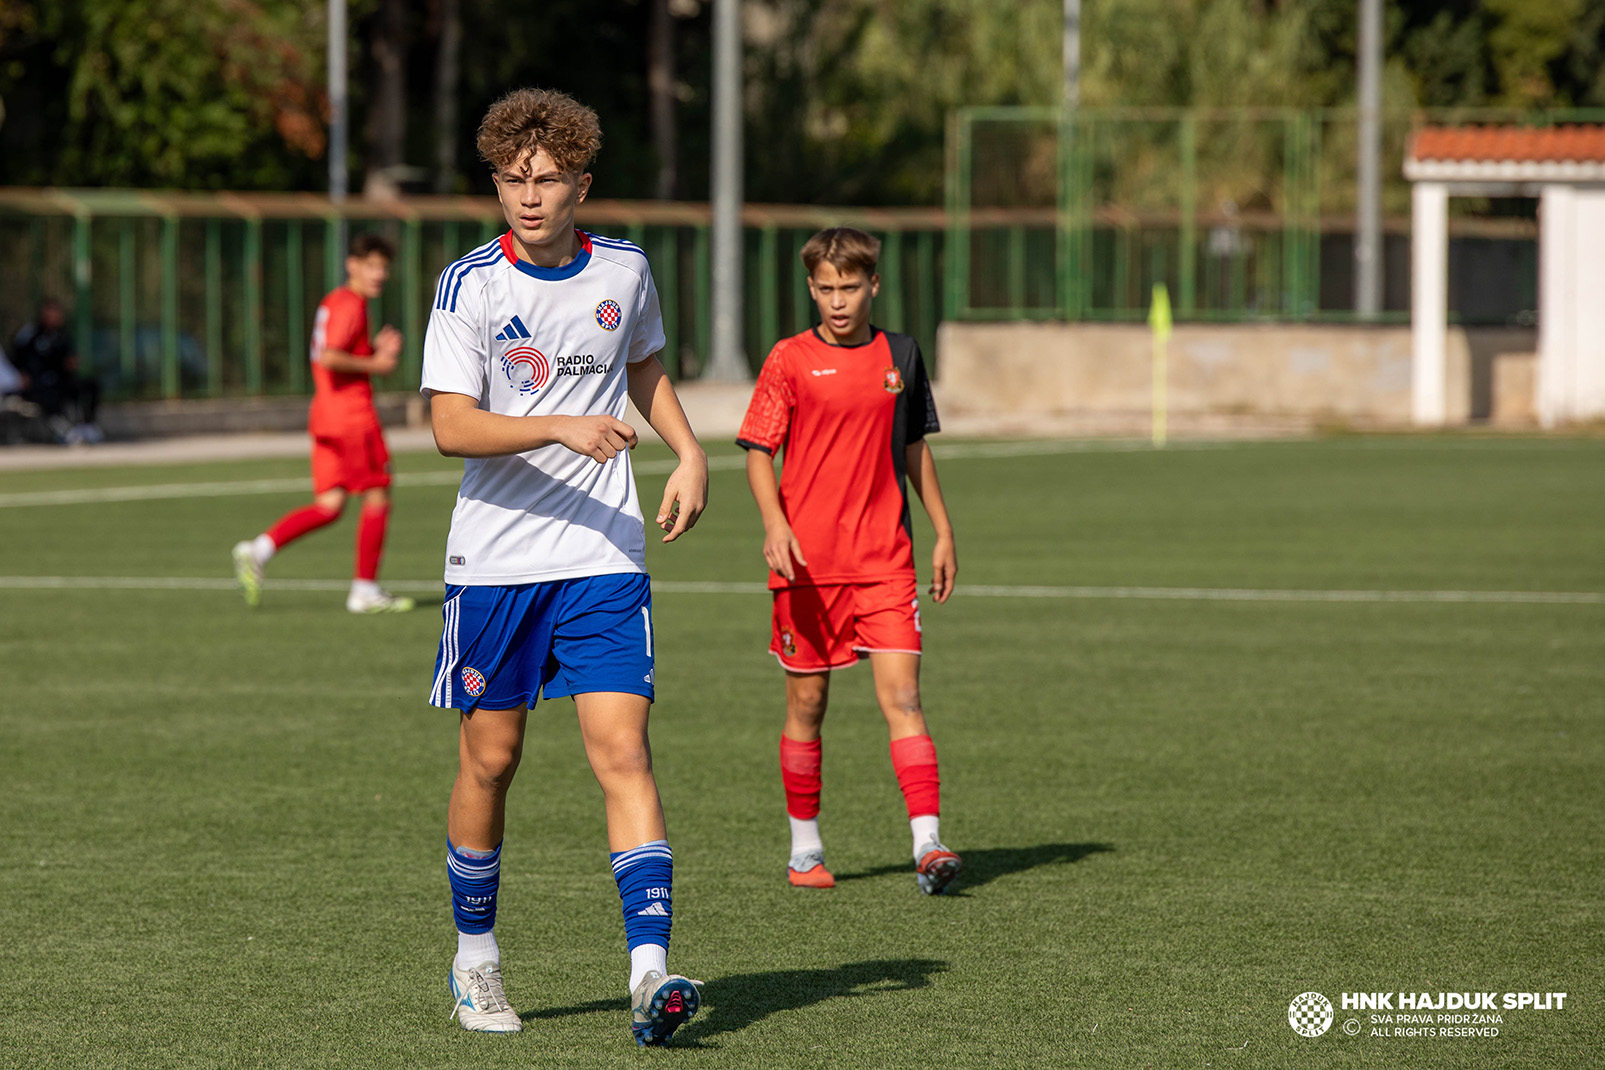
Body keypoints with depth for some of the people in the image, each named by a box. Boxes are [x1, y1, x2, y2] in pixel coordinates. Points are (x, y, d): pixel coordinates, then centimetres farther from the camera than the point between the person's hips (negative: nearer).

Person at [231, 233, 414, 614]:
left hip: (326, 414, 9)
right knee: (377, 497, 1)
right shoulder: (350, 305, -12)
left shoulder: (335, 302, 19)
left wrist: (377, 349, 13)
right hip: (352, 414, -9)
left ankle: (259, 549, -9)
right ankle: (365, 589, 3)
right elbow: (329, 358, -24)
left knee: (329, 506, 5)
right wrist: (372, 364, -13)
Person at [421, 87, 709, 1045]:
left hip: (605, 560, 1)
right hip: (495, 560, -1)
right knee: (490, 760, 7)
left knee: (624, 750, -11)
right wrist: (561, 428, -29)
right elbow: (451, 427, -16)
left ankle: (651, 970, -18)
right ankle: (476, 960, 26)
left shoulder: (625, 271, 3)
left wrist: (690, 454, 10)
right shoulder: (471, 286, -8)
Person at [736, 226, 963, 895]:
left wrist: (943, 533, 17)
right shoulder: (790, 360, -1)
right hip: (808, 562, -1)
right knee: (807, 703, 6)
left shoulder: (899, 356, 8)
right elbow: (759, 453, -3)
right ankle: (805, 849, 20)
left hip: (885, 561, 1)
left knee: (901, 695, -11)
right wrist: (775, 525, -19)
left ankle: (927, 842, -18)